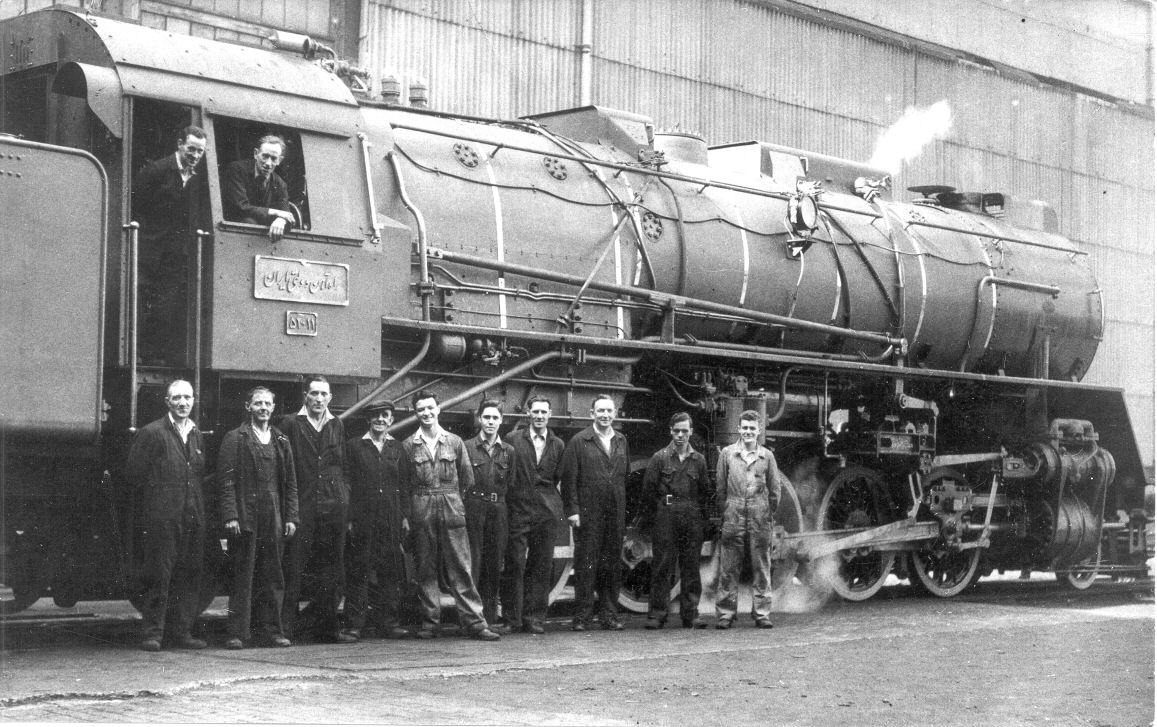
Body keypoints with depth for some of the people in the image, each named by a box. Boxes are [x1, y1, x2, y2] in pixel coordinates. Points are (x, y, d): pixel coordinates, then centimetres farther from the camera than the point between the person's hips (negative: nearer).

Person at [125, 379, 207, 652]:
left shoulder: (197, 435, 16)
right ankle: (153, 633, -1)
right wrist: (150, 506, -4)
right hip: (161, 517, -6)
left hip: (193, 517, 6)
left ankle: (181, 631, 13)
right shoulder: (152, 433, -3)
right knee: (158, 575, -5)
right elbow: (135, 473, -5)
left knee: (189, 575, 7)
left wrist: (198, 509, 10)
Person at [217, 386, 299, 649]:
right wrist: (230, 516, -12)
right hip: (245, 517, -4)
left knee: (273, 577, 5)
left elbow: (290, 482, 15)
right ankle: (238, 633, 0)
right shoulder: (235, 439, 2)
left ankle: (271, 630, 11)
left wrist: (291, 517, 7)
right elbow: (225, 481, -4)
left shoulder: (281, 440, 16)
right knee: (243, 576, -3)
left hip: (274, 519, 4)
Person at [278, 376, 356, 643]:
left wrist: (345, 498, 6)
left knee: (332, 569, 7)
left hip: (335, 505, 4)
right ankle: (286, 625, -1)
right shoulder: (290, 424, 2)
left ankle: (328, 626, 13)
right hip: (301, 505, -4)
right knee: (294, 567, -5)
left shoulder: (336, 426, 15)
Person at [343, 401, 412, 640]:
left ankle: (388, 622, 9)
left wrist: (405, 517, 6)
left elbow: (404, 484, 14)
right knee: (358, 572, -4)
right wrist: (349, 518, -7)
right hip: (362, 518, -3)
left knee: (390, 571, 3)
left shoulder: (397, 448, 14)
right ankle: (354, 624, -1)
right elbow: (347, 484, 0)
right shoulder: (354, 446, 4)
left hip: (391, 520, 3)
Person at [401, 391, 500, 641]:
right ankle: (430, 621, 9)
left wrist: (449, 498, 10)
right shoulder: (408, 446, 6)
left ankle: (474, 622, -3)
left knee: (460, 568, -3)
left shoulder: (455, 442, 8)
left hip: (452, 511, 0)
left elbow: (468, 480, 12)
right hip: (421, 514, 0)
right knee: (425, 570, 3)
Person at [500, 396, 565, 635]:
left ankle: (534, 618, 9)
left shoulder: (558, 445, 11)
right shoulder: (513, 439, 3)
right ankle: (512, 619, 2)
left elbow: (561, 479, 15)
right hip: (518, 511, -2)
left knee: (541, 567, 2)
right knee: (514, 565, -5)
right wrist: (509, 498, 0)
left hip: (546, 513, 2)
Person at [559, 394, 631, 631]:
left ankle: (609, 615, 15)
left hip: (615, 514, 4)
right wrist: (572, 509, -10)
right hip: (587, 514, -4)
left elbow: (626, 476, 15)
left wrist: (625, 507, 9)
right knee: (585, 565, -2)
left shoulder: (621, 441, 13)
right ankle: (582, 616, 3)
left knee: (613, 565, 7)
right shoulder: (579, 442, -1)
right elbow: (568, 477, -4)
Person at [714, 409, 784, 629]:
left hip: (760, 520, 1)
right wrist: (725, 511, 4)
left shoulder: (767, 456, 6)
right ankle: (725, 613, 4)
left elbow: (774, 490, 10)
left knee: (762, 568, 4)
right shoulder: (727, 453, 4)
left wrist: (769, 515, 6)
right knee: (728, 568, 0)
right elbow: (720, 488, 7)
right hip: (733, 518, -1)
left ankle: (762, 613, 10)